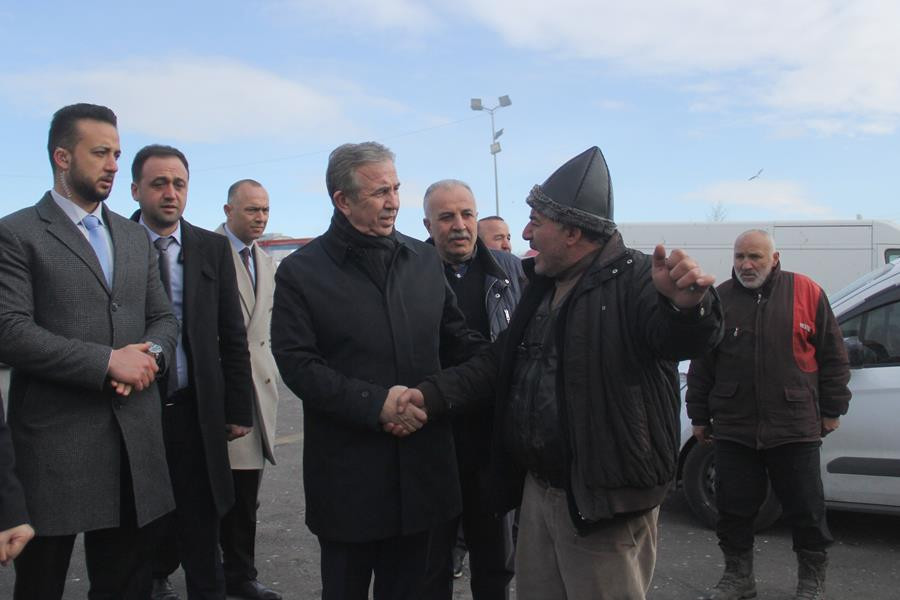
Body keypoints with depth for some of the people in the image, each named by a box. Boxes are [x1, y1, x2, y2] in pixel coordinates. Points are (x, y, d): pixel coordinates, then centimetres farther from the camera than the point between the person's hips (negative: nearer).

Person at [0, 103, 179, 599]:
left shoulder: (135, 238, 15)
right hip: (54, 439, -5)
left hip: (136, 435, 5)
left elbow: (164, 318, 15)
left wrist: (149, 355, -7)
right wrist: (108, 362, -17)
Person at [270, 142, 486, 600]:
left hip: (419, 466, 4)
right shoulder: (301, 272, -5)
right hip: (347, 472, -3)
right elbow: (297, 364, -12)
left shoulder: (424, 260, 7)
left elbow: (456, 339, 11)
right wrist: (375, 402, -20)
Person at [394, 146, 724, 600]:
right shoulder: (542, 286, 11)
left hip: (604, 499, -8)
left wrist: (688, 306, -54)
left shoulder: (634, 279, -14)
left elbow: (685, 339, -30)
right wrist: (433, 395, -1)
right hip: (537, 491, 8)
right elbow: (499, 361, 12)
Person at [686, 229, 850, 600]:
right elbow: (701, 365, 9)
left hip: (795, 428, -1)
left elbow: (833, 357, 6)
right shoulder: (719, 299, 5)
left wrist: (832, 409, 6)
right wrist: (699, 416, 9)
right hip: (732, 429, 2)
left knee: (807, 511, 8)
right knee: (734, 509, 8)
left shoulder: (806, 292, 1)